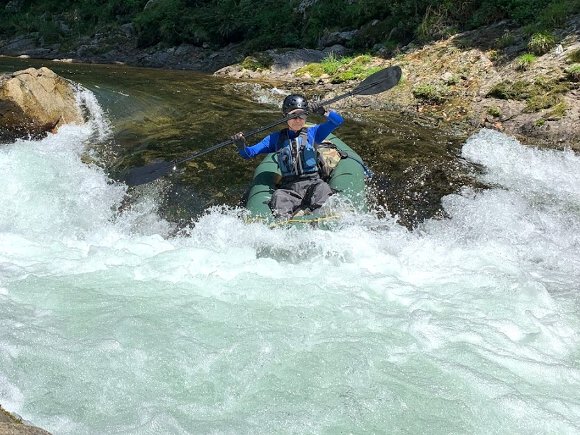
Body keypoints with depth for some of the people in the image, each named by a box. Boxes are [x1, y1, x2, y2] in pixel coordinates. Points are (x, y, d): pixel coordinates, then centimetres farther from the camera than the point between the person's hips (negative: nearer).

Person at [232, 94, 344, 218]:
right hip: (288, 188, 0)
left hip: (312, 183, 0)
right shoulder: (276, 138, 15)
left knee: (322, 188, -32)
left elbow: (338, 121, 5)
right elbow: (249, 153, 12)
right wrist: (241, 146, -10)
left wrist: (323, 112, -12)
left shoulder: (312, 133, 13)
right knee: (279, 196, -31)